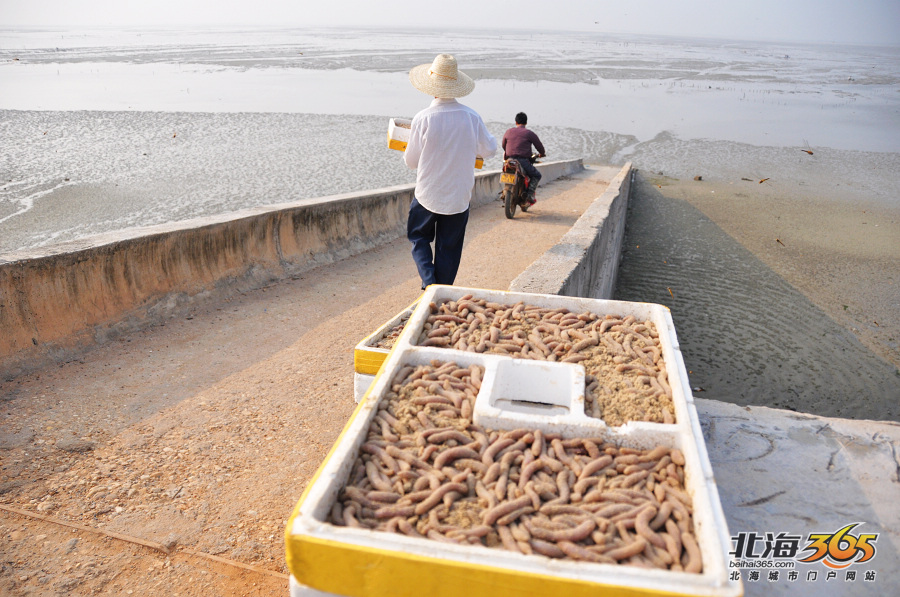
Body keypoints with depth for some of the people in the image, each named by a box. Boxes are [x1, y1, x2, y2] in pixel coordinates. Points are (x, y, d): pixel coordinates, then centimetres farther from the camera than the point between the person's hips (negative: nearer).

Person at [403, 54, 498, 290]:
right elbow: (490, 149, 6)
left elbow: (411, 161, -6)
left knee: (418, 237, 20)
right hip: (459, 197, 2)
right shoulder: (472, 117, -9)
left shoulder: (423, 119, -16)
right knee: (449, 248, 14)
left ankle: (429, 281, 2)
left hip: (427, 195, -2)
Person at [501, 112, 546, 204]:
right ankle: (530, 194, 0)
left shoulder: (508, 132, 11)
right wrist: (541, 154, 26)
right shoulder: (529, 133, -1)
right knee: (537, 175, 16)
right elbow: (539, 146, 4)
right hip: (523, 161, -4)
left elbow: (503, 146, 24)